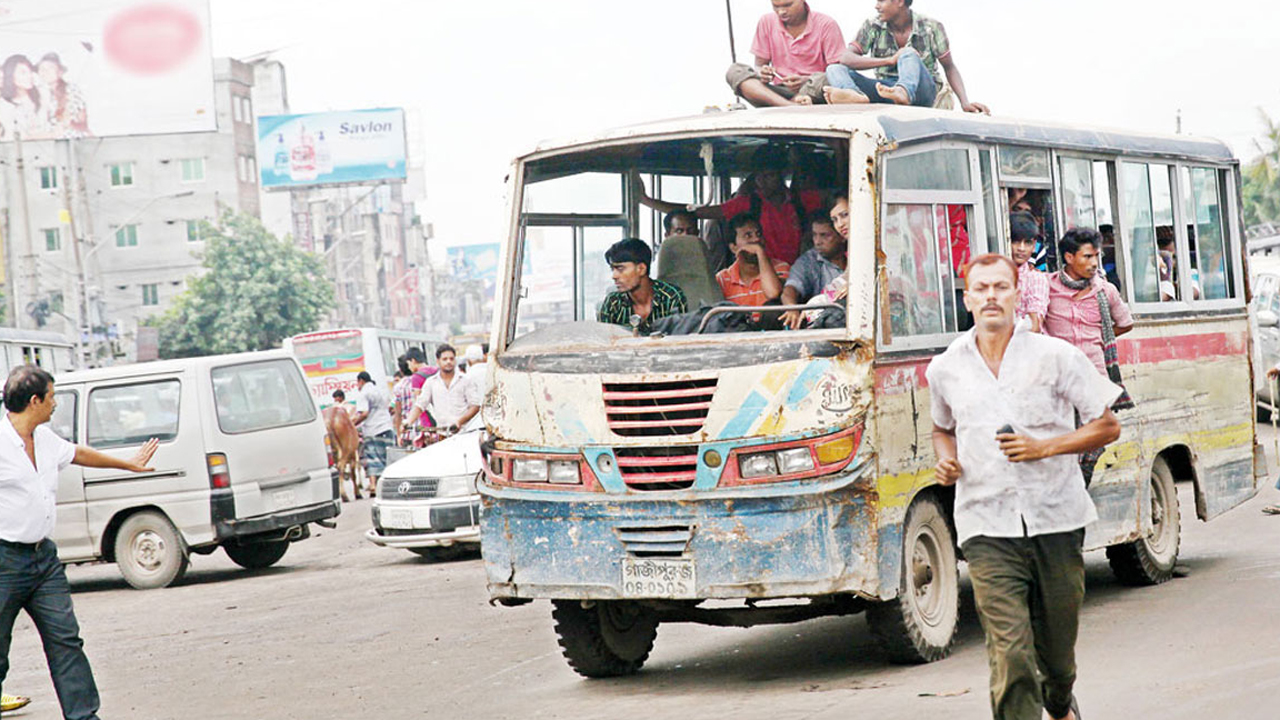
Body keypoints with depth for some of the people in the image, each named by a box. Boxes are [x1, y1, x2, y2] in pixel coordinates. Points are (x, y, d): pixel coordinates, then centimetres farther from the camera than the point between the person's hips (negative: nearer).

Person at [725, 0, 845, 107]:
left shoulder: (826, 25, -3)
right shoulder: (767, 22, 8)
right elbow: (759, 64, 12)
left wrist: (806, 81, -25)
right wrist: (763, 73, -14)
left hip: (812, 92, -4)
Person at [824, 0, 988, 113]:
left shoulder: (930, 27, 0)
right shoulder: (873, 27, 5)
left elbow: (949, 67, 5)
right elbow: (845, 58, -9)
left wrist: (965, 103, -11)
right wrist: (889, 60, -22)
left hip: (921, 91, -3)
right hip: (886, 91, 3)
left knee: (909, 54, -32)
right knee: (834, 70, -17)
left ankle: (904, 92, -67)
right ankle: (856, 96, -55)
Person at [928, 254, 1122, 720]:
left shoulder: (1055, 356, 0)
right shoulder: (945, 370, 8)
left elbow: (1108, 426, 2)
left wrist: (1045, 447, -12)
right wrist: (945, 459, 4)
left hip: (1056, 520, 0)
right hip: (988, 528, 0)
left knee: (1057, 650, 13)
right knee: (1010, 654, -15)